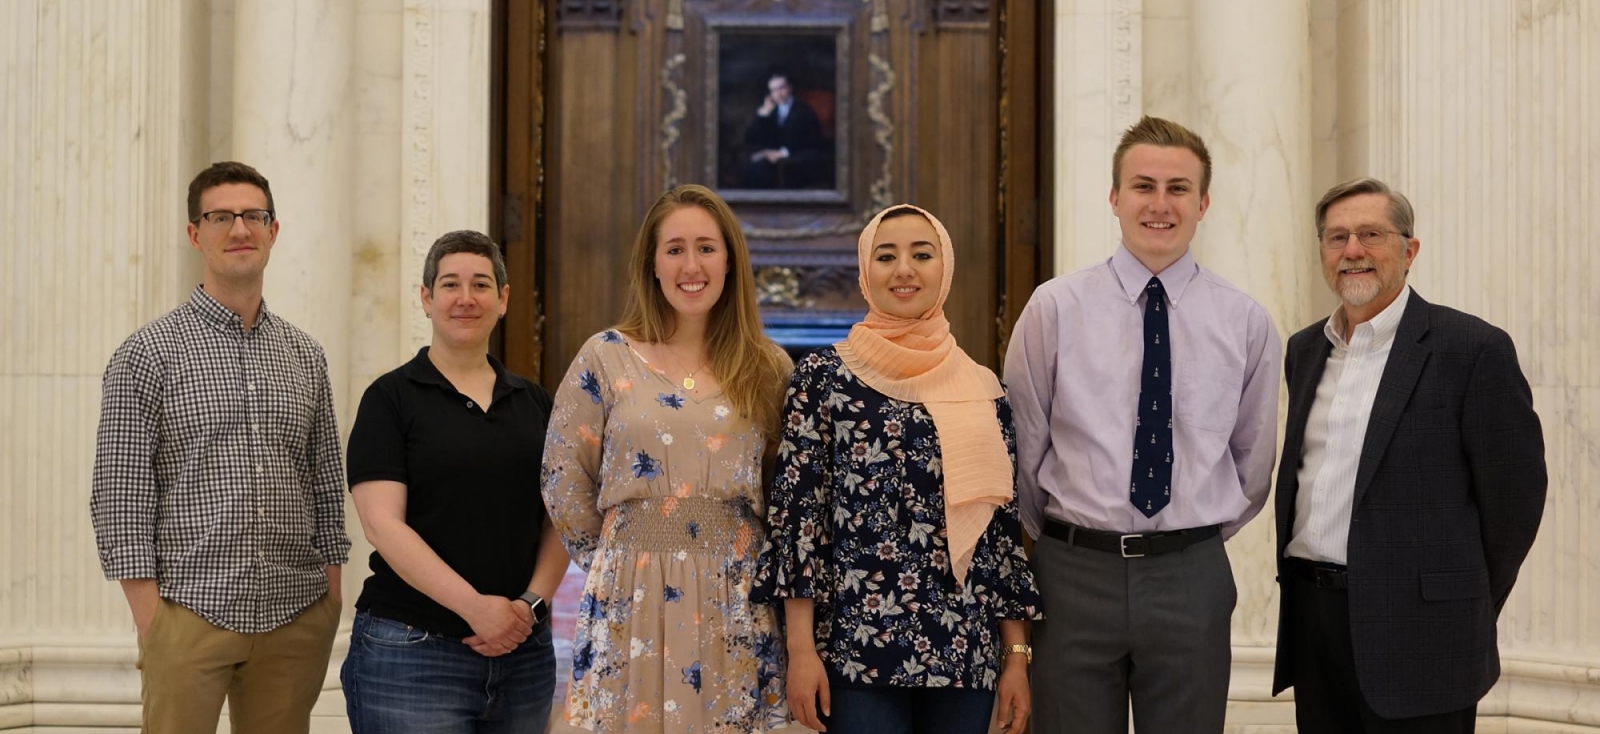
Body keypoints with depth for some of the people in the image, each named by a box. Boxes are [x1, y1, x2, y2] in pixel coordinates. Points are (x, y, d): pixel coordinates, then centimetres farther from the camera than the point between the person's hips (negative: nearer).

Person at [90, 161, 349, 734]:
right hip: (189, 616, -4)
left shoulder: (304, 356, 12)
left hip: (296, 621, 4)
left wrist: (332, 601, 9)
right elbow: (119, 499, -4)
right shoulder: (148, 354, -1)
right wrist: (150, 622, -9)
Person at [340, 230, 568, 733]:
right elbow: (383, 522, -11)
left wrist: (532, 603, -7)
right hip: (411, 651, -4)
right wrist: (474, 605, -19)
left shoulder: (533, 403, 12)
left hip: (523, 651, 4)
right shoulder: (391, 398, -1)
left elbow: (558, 520, 11)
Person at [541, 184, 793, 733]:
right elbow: (564, 482, 6)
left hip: (736, 604, 1)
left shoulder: (767, 369, 5)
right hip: (632, 601, -1)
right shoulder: (605, 359, 0)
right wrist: (610, 558, 9)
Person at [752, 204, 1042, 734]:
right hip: (857, 646, -3)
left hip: (966, 649, 3)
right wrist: (801, 649, -9)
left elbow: (1003, 526, 9)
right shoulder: (824, 376, -1)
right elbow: (798, 510, -4)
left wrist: (1017, 655, 6)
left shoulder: (983, 389, 8)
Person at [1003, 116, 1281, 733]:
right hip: (1075, 573, -1)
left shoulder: (1245, 321, 4)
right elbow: (1023, 447, 4)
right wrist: (1062, 544, 10)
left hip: (1192, 580, 1)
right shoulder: (1055, 307, -2)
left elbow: (1253, 458, 13)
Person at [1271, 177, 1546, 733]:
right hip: (1312, 619, 6)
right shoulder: (1305, 350, 13)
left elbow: (1514, 494, -5)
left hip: (1416, 634, -6)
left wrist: (1464, 617, 3)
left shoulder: (1472, 349, -7)